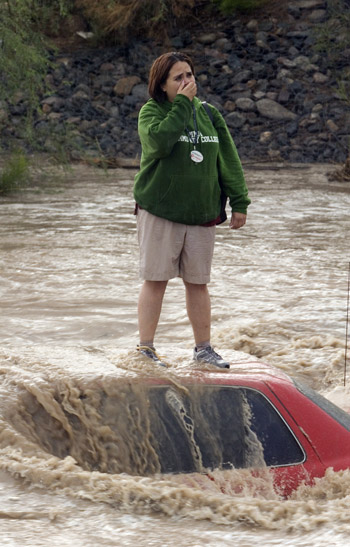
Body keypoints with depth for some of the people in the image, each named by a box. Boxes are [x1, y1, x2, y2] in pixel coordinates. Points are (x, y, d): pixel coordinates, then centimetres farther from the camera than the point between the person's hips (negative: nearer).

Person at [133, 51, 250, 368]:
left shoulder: (208, 114, 10)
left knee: (198, 282, 9)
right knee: (156, 280, -2)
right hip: (159, 212, -4)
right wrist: (182, 104, -19)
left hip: (202, 213, 4)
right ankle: (146, 348, 5)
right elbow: (159, 141, -25)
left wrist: (239, 201, 5)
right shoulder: (151, 112, -3)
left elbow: (228, 160, 11)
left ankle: (203, 348, 17)